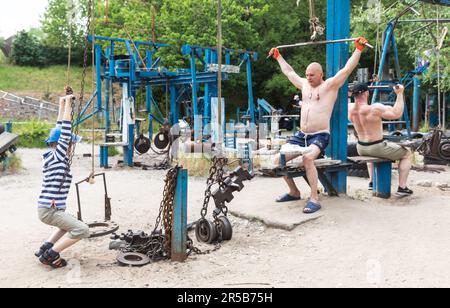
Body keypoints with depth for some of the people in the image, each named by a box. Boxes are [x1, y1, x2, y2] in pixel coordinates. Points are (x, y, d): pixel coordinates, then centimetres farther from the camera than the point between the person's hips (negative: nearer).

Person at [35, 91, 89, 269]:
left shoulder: (51, 156, 9)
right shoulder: (58, 156, -14)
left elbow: (60, 131, 13)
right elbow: (65, 131, -18)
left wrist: (63, 105, 15)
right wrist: (67, 105, -14)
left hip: (47, 208, 10)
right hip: (49, 210, -10)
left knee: (69, 224, 33)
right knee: (82, 230, -13)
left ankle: (45, 248, 25)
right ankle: (50, 255, -5)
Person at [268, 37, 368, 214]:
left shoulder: (330, 85, -1)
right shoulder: (304, 84, 16)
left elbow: (348, 68, -9)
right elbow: (289, 72, 29)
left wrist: (359, 49, -15)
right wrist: (278, 56, 37)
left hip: (320, 136, -7)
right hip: (301, 135, 7)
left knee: (308, 158, -36)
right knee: (278, 160, -5)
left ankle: (314, 199, -29)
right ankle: (294, 192, 14)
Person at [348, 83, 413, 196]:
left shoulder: (350, 108, -6)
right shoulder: (375, 109, -25)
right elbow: (397, 114, -21)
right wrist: (399, 94, -17)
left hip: (361, 149, 7)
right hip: (377, 148, -7)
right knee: (407, 154, 14)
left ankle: (372, 182, 42)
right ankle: (402, 188, 10)